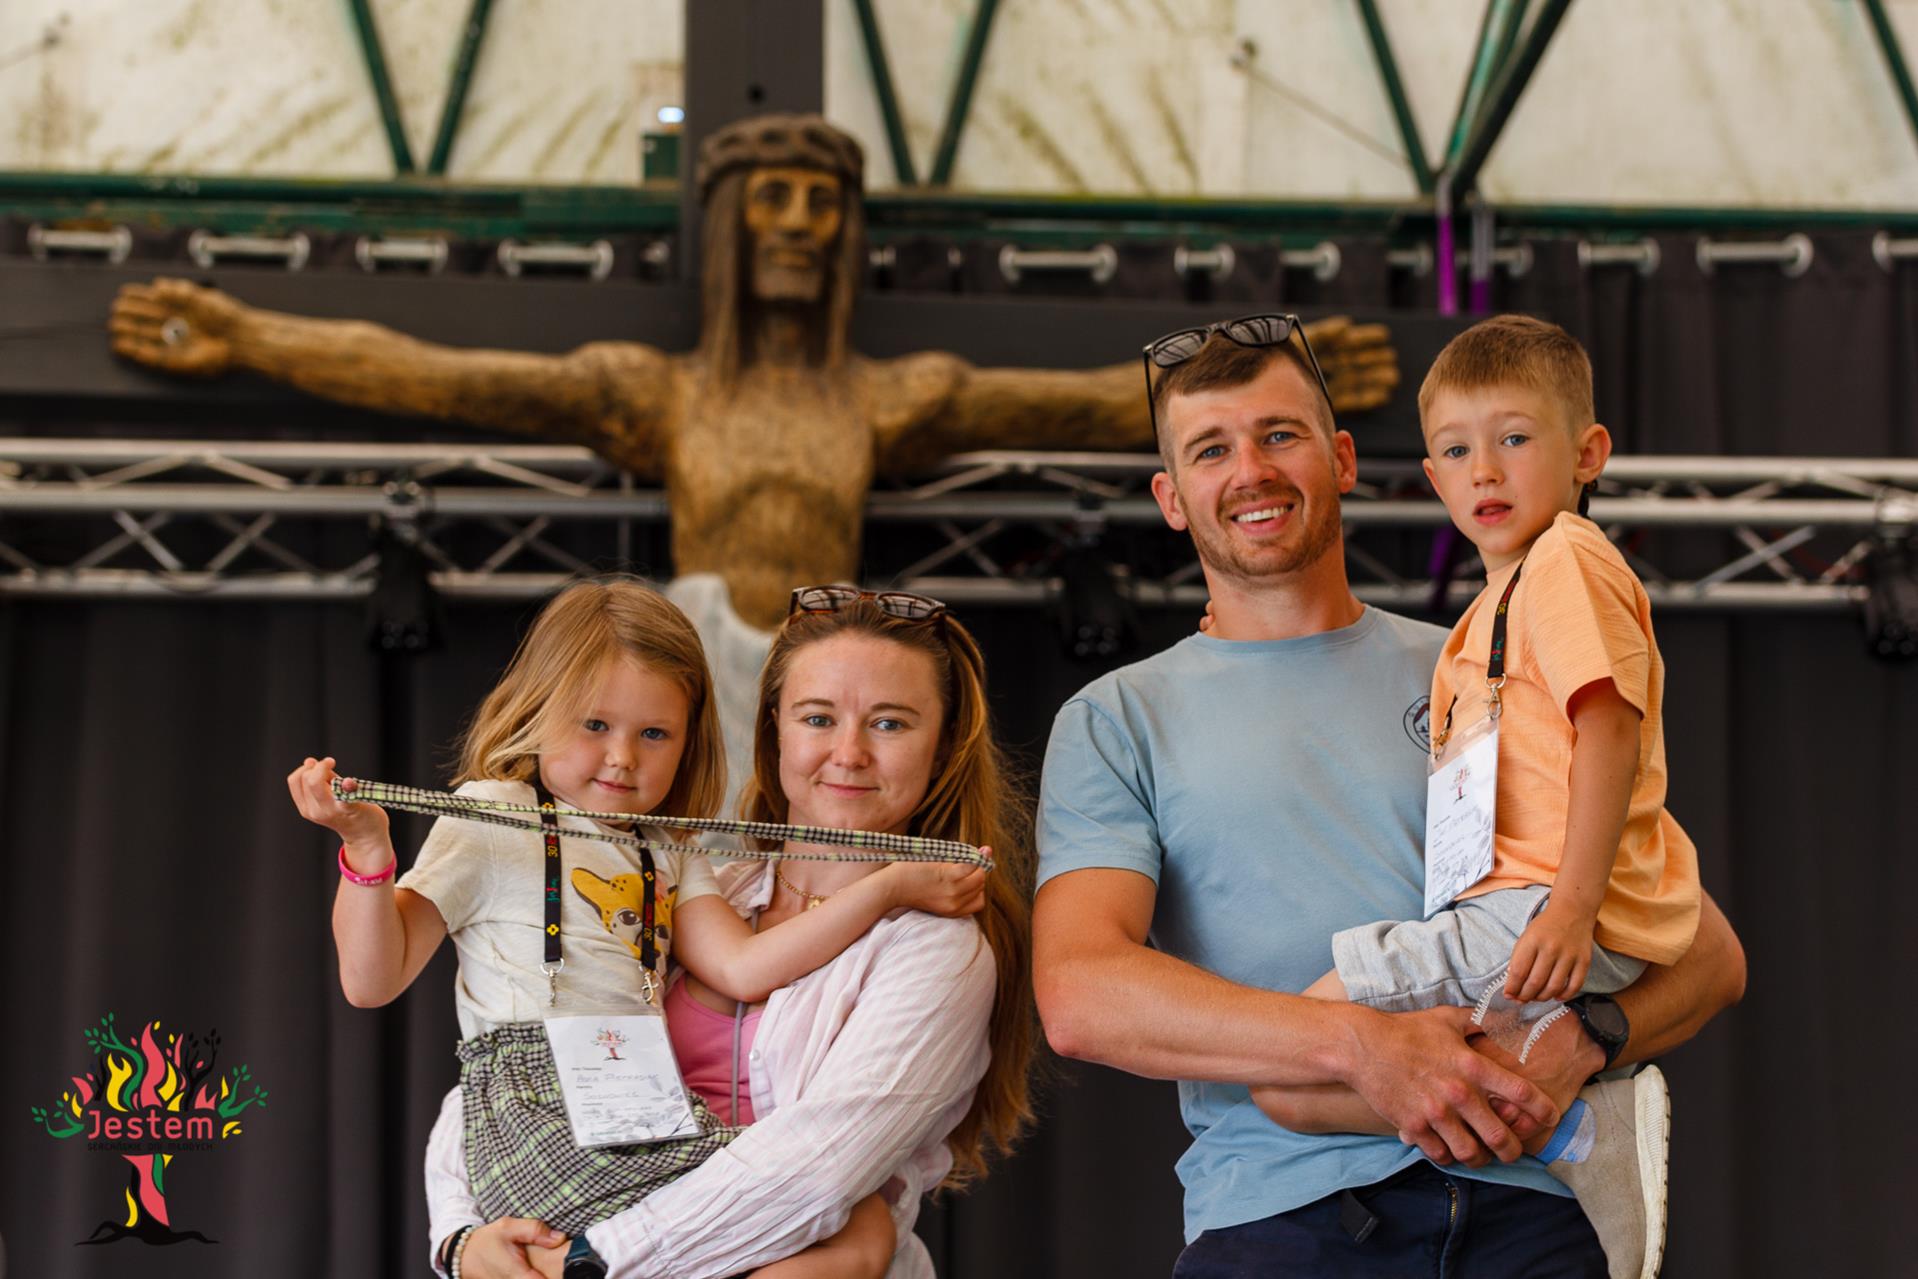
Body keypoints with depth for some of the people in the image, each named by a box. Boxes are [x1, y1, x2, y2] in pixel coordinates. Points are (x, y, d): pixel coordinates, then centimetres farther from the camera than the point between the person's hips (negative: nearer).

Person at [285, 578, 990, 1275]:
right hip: (538, 1109, -7)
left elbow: (741, 968, 8)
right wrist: (368, 854, -16)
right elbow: (372, 981, 1)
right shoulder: (490, 819, 6)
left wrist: (890, 887, 4)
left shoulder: (668, 857, 26)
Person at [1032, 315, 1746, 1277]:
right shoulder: (1117, 722, 15)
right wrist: (1358, 1045, -13)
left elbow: (1709, 955, 16)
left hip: (1521, 1194, 1)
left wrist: (1581, 1043, -6)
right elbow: (1078, 997, -2)